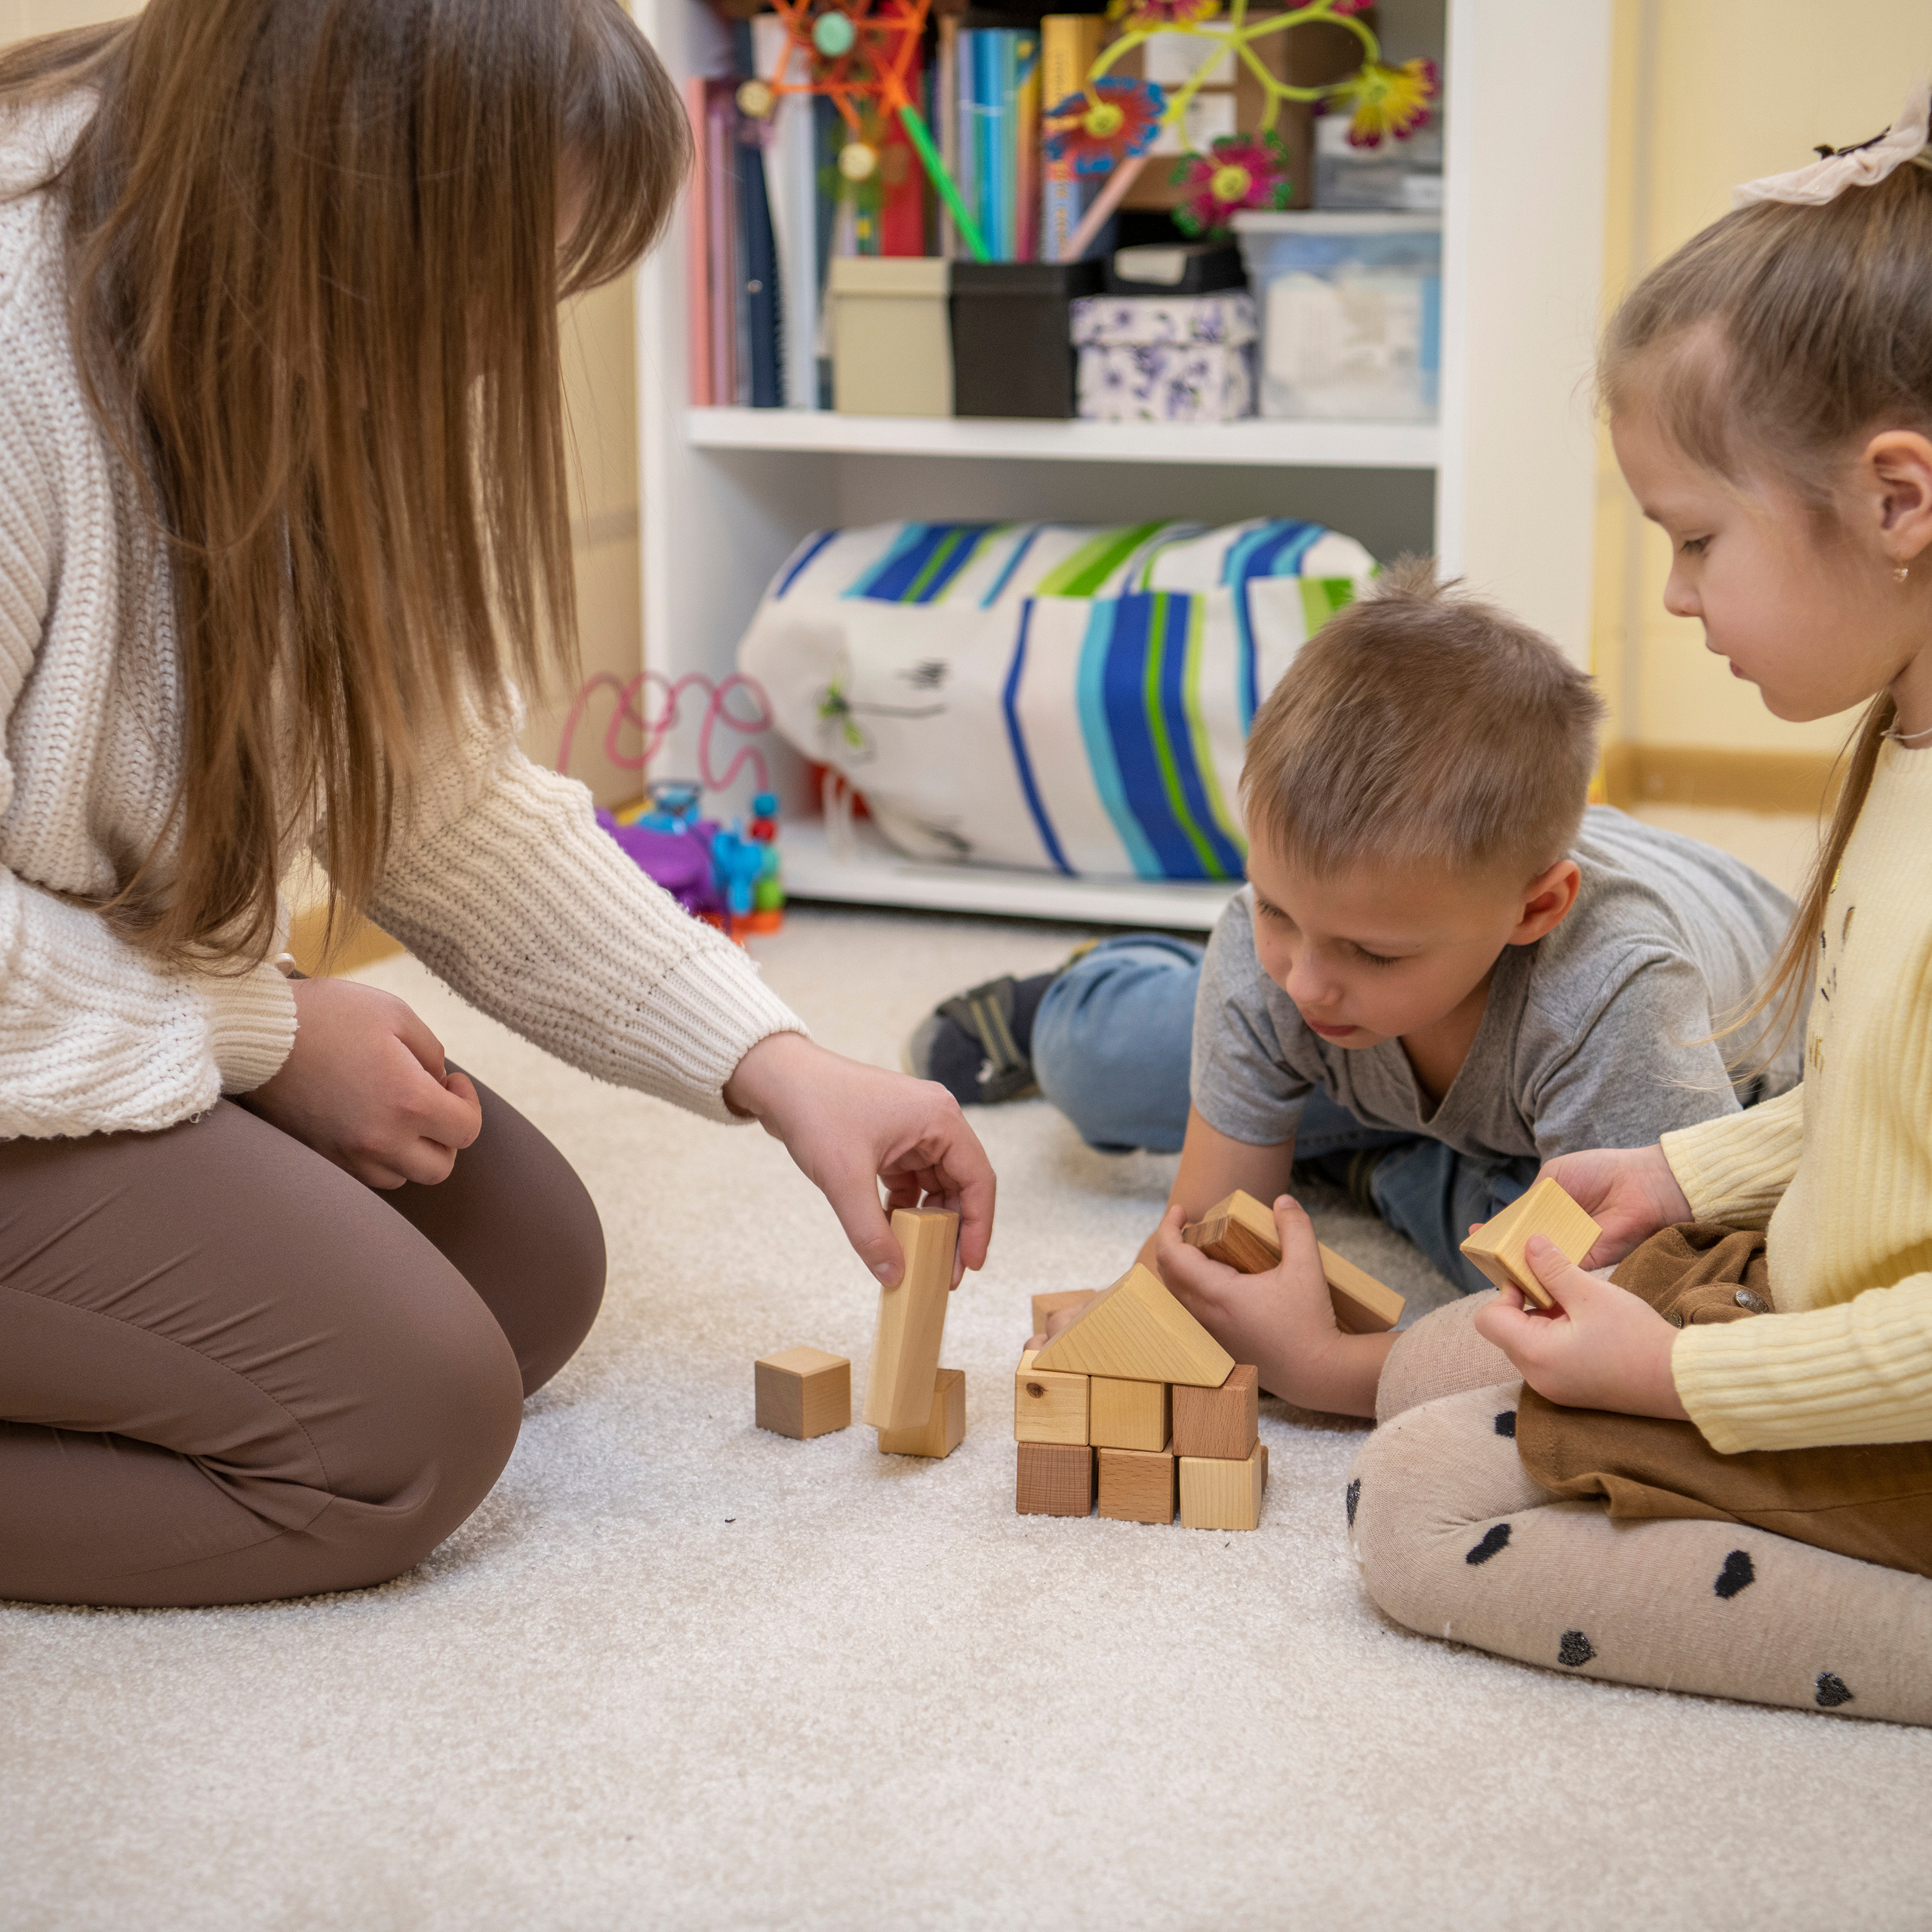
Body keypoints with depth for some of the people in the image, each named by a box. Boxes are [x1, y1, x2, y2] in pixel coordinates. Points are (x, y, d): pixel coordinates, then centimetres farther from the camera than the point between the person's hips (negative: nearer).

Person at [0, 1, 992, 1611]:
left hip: (135, 1002, 9)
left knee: (531, 1268, 6)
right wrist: (262, 1036, -17)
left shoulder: (301, 361, -3)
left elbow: (431, 792, 2)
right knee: (402, 1419, -16)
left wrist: (773, 1064, -5)